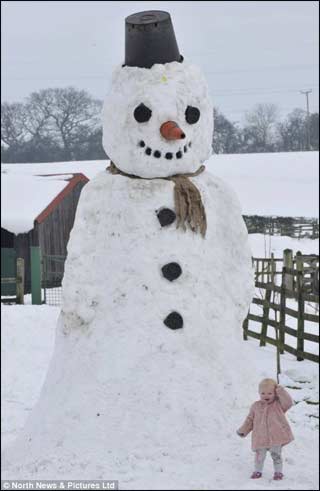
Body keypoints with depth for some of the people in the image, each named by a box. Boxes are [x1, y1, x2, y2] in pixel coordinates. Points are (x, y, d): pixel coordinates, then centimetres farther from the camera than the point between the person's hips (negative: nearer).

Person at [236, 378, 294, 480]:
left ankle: (278, 472, 22)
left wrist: (281, 391, -17)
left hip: (276, 437, -2)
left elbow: (288, 402, -17)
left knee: (276, 455, 5)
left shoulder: (278, 404, 1)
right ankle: (257, 471, 24)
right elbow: (250, 419, 15)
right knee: (259, 455, 5)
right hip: (261, 437, 2)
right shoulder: (256, 406, 7)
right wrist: (243, 430, 12)